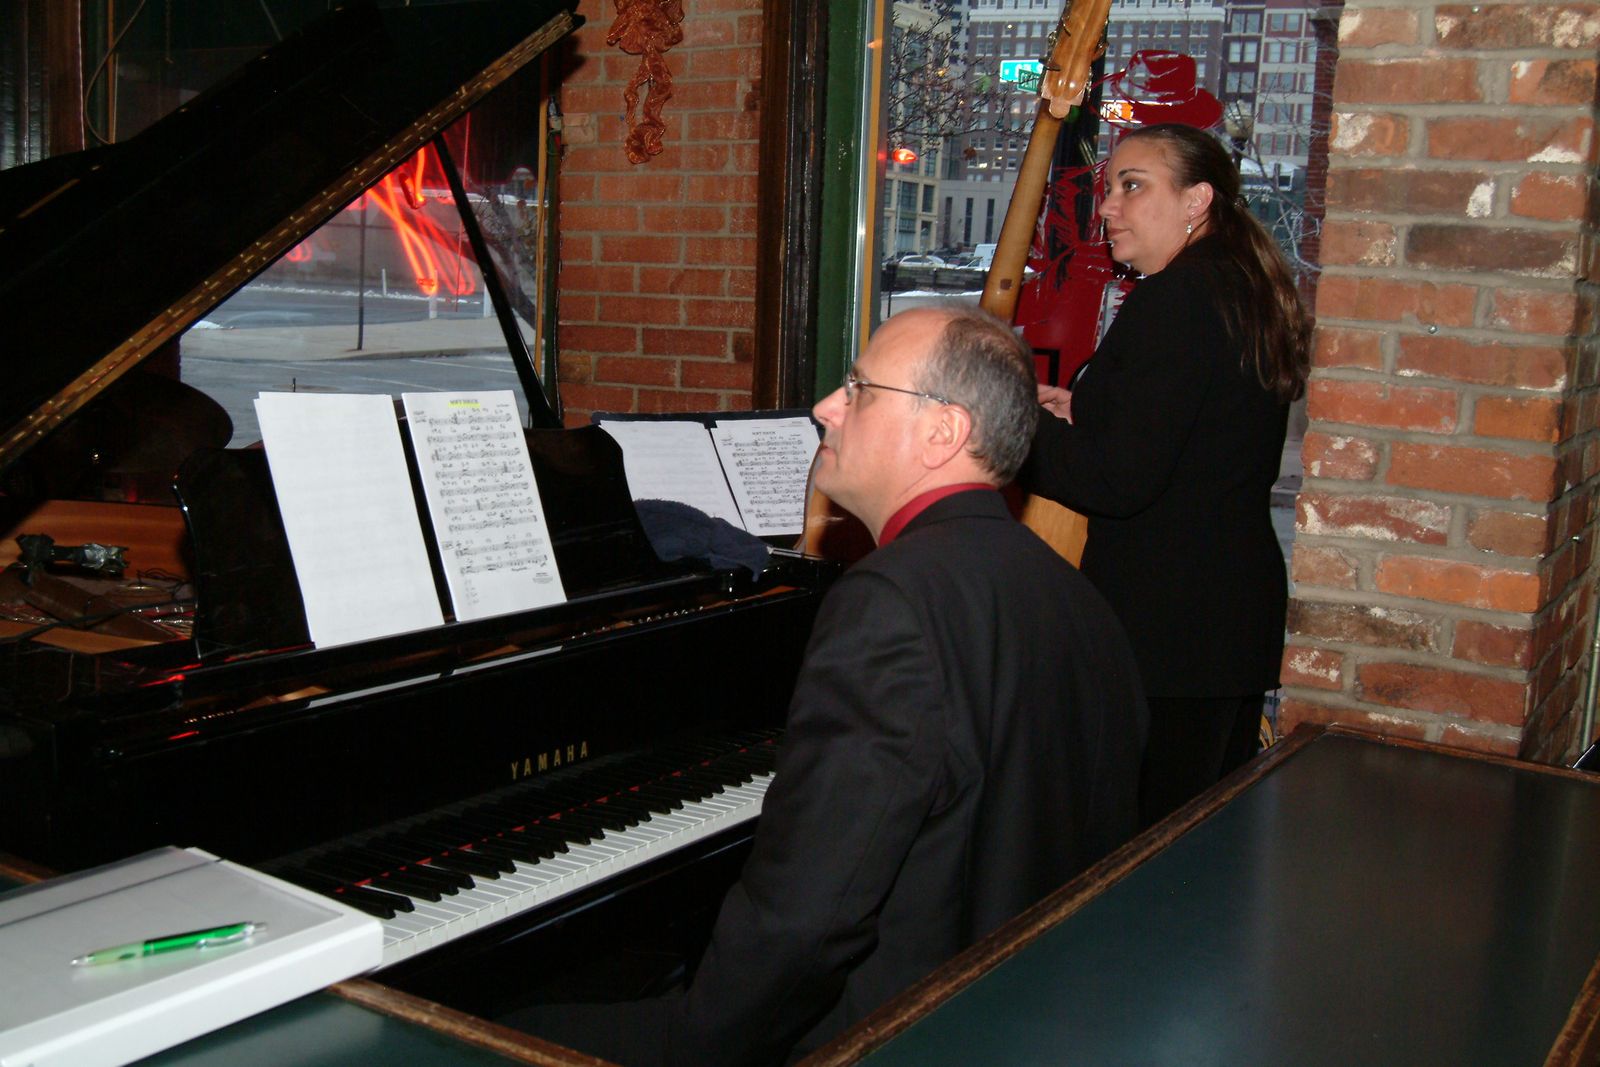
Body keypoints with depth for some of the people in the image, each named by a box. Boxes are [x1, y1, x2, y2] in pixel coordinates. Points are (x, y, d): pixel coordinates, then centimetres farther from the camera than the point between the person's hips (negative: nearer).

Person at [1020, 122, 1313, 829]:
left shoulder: (1173, 299, -16)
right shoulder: (1247, 292, 13)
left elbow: (1120, 478, -20)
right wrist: (1086, 413, 16)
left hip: (1163, 630, -10)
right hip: (1242, 611, 10)